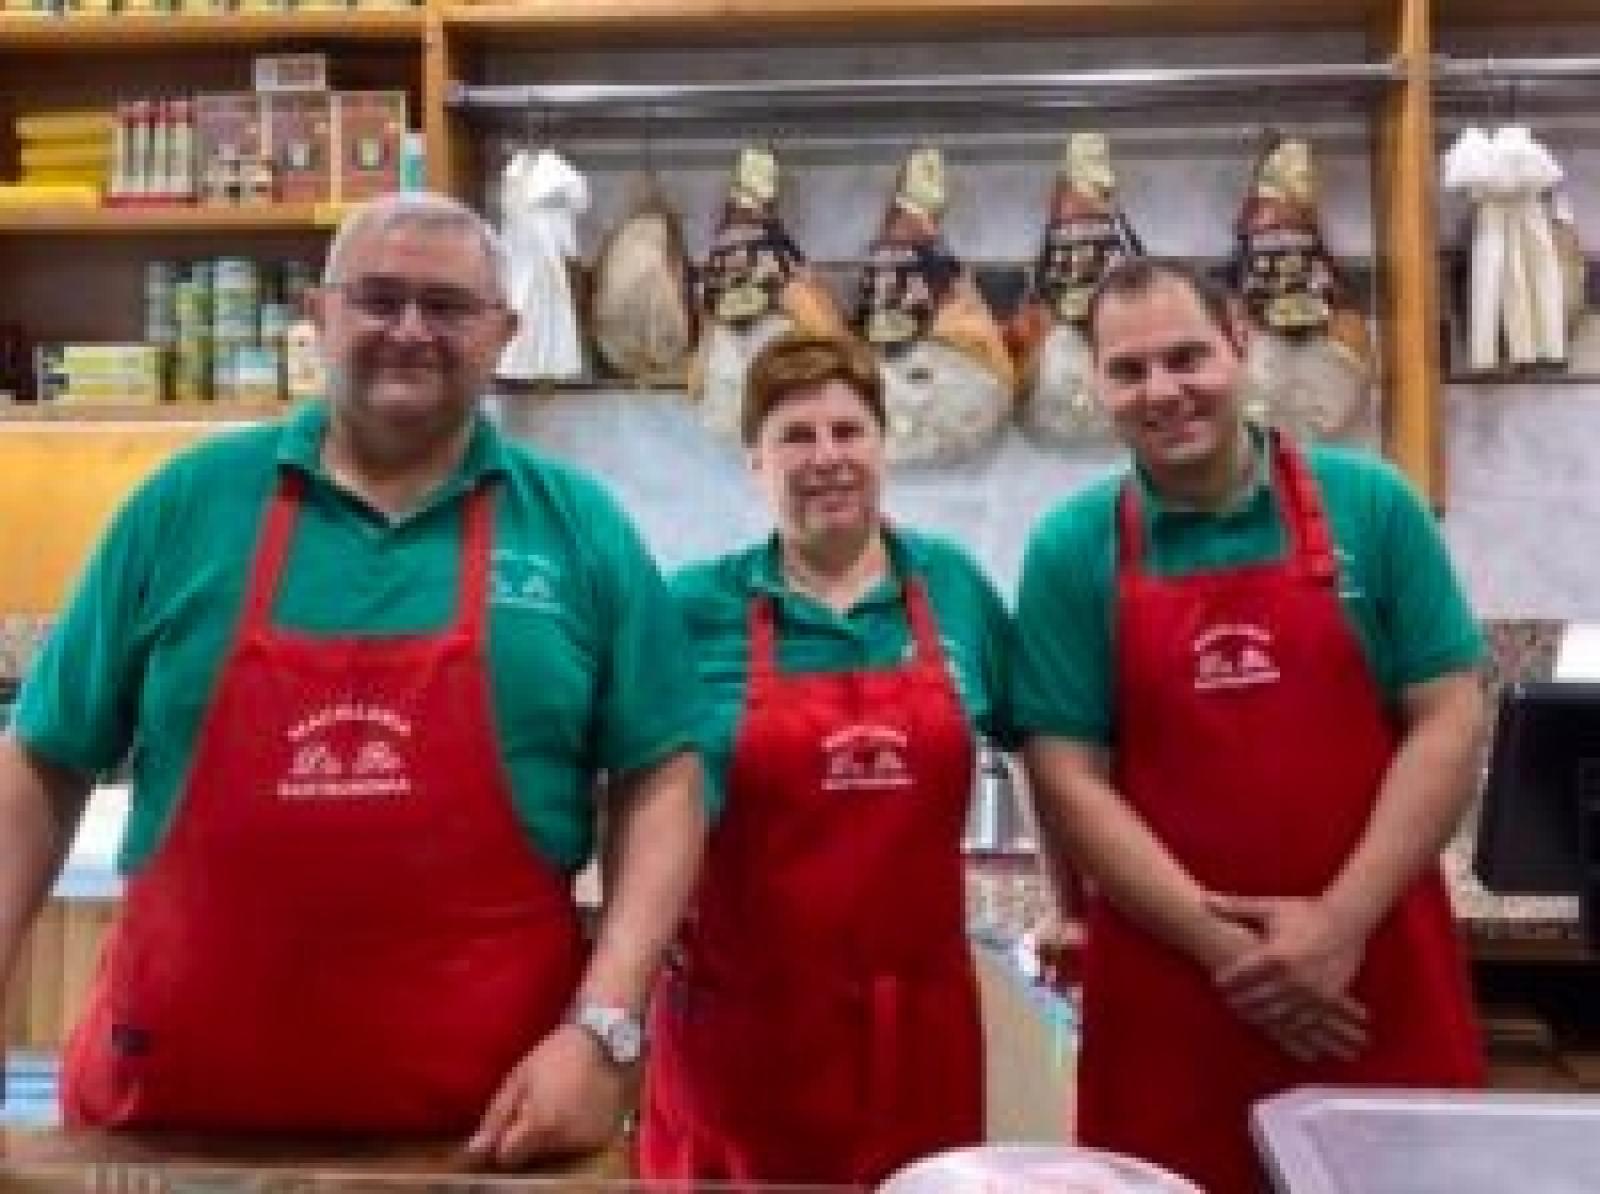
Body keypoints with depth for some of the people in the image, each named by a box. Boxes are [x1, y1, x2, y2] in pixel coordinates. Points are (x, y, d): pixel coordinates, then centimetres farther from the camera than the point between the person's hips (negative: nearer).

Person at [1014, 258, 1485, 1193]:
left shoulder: (1371, 505, 0)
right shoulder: (1071, 550, -1)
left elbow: (1448, 719, -2)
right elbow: (1069, 777, -5)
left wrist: (1344, 919, -11)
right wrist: (1220, 943, -12)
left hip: (1382, 978, 1)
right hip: (1170, 989, 0)